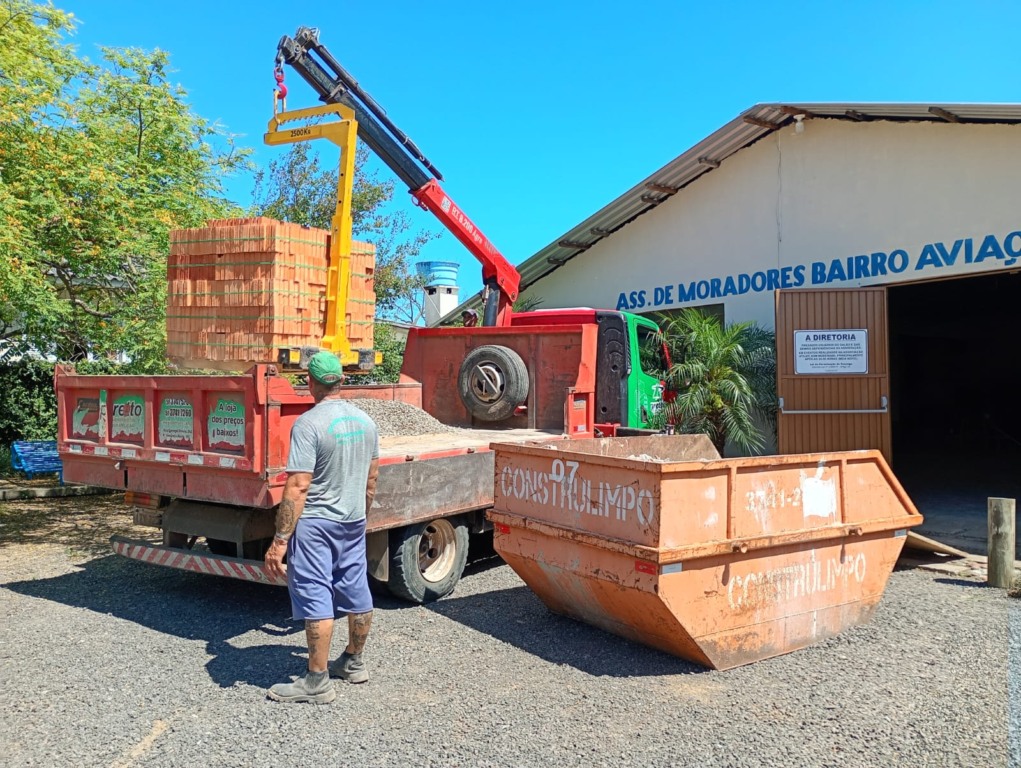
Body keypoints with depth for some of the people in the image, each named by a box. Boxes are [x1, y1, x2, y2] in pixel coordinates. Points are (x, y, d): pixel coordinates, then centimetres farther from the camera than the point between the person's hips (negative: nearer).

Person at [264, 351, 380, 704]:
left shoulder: (308, 423, -17)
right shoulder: (365, 420, 4)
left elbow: (298, 487, -22)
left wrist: (280, 540, -18)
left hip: (315, 523, -7)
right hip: (354, 521, 7)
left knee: (315, 599, 0)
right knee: (357, 593, 15)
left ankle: (317, 682, 8)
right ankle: (353, 662, 32)